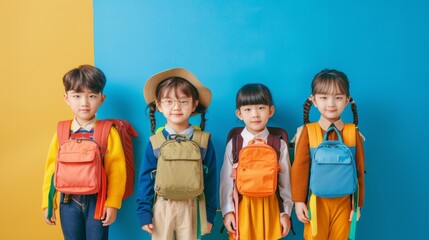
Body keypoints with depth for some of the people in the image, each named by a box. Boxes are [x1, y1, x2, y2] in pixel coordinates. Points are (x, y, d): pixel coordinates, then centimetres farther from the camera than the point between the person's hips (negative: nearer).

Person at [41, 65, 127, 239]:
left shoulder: (108, 132, -9)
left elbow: (116, 170, -11)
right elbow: (51, 167, 3)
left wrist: (112, 203, -13)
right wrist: (48, 203, 4)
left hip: (97, 200, -3)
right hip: (69, 200, 3)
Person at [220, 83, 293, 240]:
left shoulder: (279, 145, -2)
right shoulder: (233, 144, -3)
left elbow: (285, 182, 1)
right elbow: (227, 180, -1)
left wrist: (286, 212, 0)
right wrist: (227, 211, -3)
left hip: (270, 207, 0)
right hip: (241, 207, 0)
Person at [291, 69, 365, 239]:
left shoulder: (353, 133, -3)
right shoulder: (308, 131, -8)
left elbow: (359, 171, 2)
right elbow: (300, 168, -8)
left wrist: (358, 204, 4)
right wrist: (299, 200, -8)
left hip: (343, 201, 2)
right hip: (316, 201, -1)